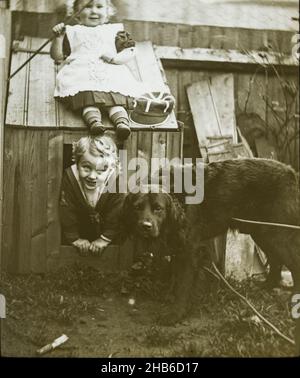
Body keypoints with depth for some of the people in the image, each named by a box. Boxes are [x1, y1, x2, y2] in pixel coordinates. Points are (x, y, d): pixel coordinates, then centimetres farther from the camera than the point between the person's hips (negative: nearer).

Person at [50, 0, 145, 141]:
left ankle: (122, 122, -49)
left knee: (116, 98, -31)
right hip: (81, 72, 0)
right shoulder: (72, 32, 27)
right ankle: (94, 121, -52)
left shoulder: (114, 30, 27)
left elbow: (129, 51, 17)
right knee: (88, 98, -34)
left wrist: (115, 58, -3)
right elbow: (57, 55, 21)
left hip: (111, 73, 0)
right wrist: (59, 37, 4)